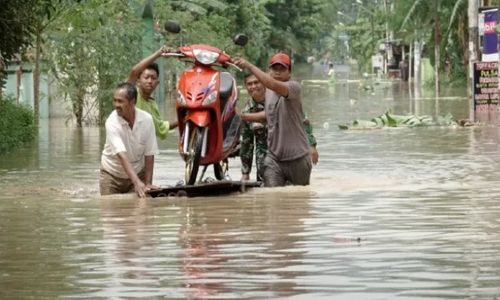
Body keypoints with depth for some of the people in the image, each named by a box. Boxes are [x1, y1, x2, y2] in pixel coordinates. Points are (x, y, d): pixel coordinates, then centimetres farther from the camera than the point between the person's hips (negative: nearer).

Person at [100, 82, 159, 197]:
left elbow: (149, 154, -8)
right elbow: (122, 155, -35)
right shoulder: (112, 122, -24)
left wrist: (148, 183, -12)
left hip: (138, 173, 2)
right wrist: (137, 182, -45)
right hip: (112, 175, -2)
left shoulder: (146, 119, -15)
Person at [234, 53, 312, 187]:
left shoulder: (294, 87, -15)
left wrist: (249, 66, -35)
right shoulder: (268, 91, 9)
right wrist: (242, 116, 18)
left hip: (297, 157, -5)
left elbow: (274, 85, -36)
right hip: (274, 157, 5)